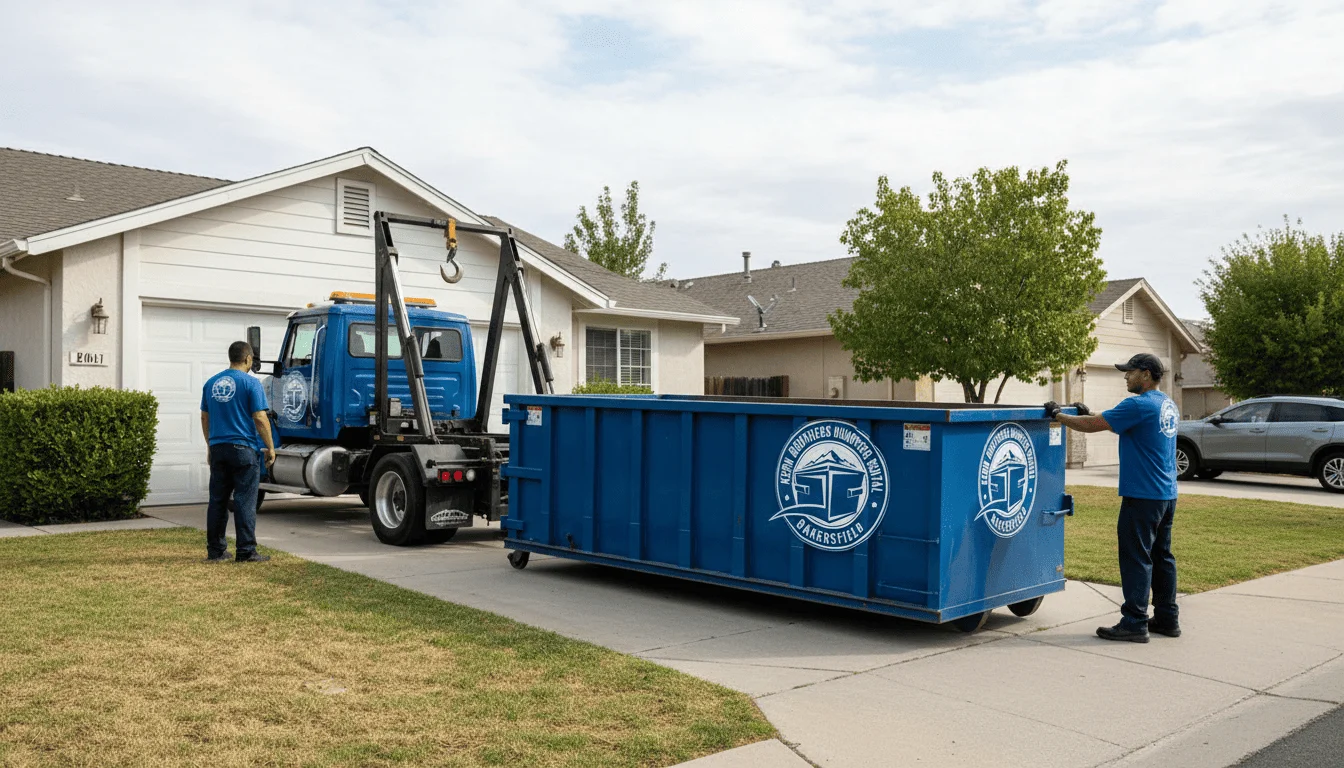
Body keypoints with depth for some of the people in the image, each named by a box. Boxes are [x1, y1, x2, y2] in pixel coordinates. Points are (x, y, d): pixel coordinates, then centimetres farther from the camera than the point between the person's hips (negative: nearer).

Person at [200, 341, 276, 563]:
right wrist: (270, 448, -4)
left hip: (218, 448, 6)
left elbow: (205, 417, 16)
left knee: (217, 501, 10)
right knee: (245, 502, -3)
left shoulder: (211, 383, 11)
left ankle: (215, 551, 14)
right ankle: (246, 551, -1)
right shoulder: (251, 383, -9)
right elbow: (260, 419, -12)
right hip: (244, 449, -6)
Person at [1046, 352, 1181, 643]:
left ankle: (1134, 623, -2)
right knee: (1161, 556, 15)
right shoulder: (1168, 406, 13)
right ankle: (1167, 619, 21)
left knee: (1136, 559, -5)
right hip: (1166, 495, 9)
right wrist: (1091, 415, 21)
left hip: (1142, 496, -9)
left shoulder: (1139, 405, -17)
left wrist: (1057, 415, -4)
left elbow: (1093, 425, -16)